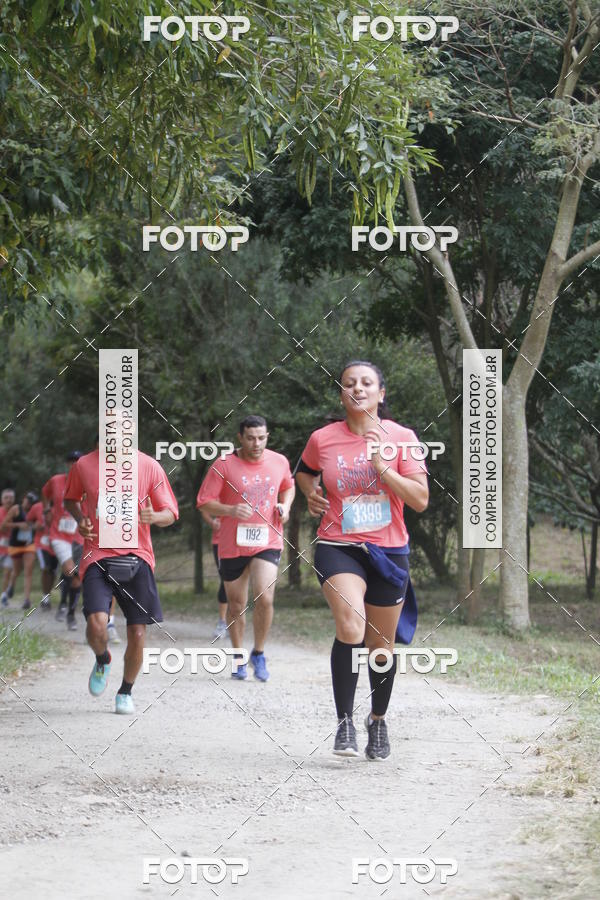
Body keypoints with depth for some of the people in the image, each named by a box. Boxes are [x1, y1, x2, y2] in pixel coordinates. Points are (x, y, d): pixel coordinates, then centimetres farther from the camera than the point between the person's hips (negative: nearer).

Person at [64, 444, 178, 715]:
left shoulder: (149, 467, 1)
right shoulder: (84, 465, 3)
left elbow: (170, 514, 5)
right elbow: (70, 499, 22)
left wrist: (154, 516, -19)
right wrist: (80, 519, 0)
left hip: (136, 559, 1)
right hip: (98, 558, -1)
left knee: (137, 634, -1)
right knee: (96, 624, -20)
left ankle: (125, 693, 24)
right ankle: (102, 660, 17)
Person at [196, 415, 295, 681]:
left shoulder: (279, 462, 3)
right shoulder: (224, 465, -7)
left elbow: (288, 487, 24)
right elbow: (204, 502, -6)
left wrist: (285, 506, 3)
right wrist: (230, 510, -23)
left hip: (268, 542, 1)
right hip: (233, 546, -1)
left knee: (265, 598, -18)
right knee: (236, 606, 9)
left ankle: (258, 654, 3)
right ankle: (238, 658, 28)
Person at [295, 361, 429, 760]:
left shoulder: (401, 437, -4)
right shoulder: (323, 439, -1)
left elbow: (421, 499, -9)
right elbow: (305, 471, 22)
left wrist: (382, 467, -19)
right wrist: (311, 492, 1)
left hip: (388, 551, 1)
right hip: (338, 547, -1)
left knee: (381, 645, 11)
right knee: (351, 626, -26)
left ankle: (378, 720, 36)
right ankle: (345, 723, -17)